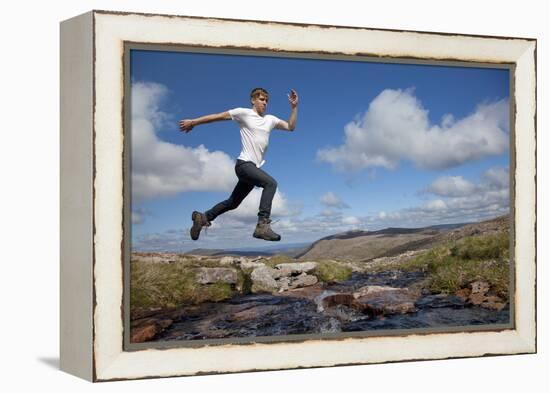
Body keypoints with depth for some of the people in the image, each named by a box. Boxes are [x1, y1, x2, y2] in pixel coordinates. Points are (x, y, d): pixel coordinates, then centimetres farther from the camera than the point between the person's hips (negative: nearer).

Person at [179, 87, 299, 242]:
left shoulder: (270, 119, 16)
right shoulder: (244, 113, -1)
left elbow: (290, 126, 16)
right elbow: (218, 116, 2)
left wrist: (294, 107, 5)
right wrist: (193, 122, 5)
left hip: (254, 167, 8)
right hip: (244, 164, -8)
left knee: (233, 203, 15)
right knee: (271, 183, -29)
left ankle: (203, 218, 29)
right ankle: (263, 225, -36)